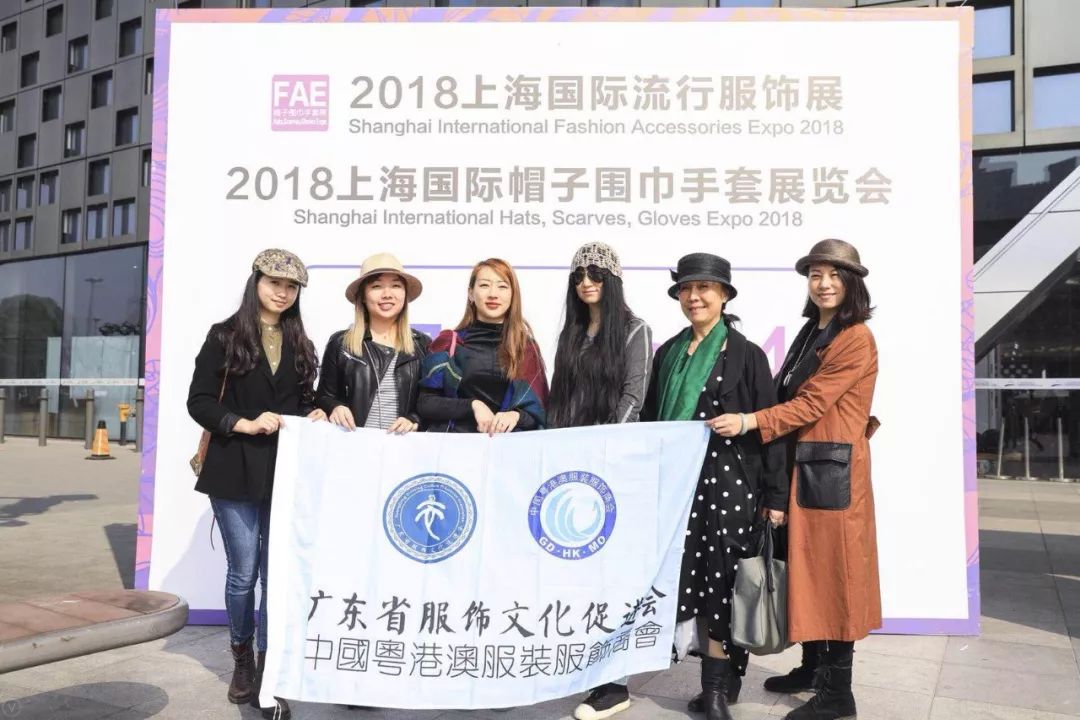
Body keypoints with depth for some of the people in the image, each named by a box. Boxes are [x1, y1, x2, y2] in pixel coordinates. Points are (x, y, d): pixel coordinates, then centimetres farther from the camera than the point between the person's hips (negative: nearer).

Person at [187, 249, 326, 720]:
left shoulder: (300, 344, 13)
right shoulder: (224, 336, 1)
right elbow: (198, 402, -3)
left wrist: (314, 415, -3)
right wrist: (244, 424, -17)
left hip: (287, 471, 3)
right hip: (235, 471, -3)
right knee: (244, 572, 3)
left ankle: (267, 671, 11)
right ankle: (242, 660, 27)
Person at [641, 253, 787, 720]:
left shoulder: (747, 354, -1)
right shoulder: (669, 353, 12)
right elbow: (650, 421, 16)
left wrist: (775, 497, -7)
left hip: (731, 484, -4)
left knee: (722, 581, -2)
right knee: (682, 577, 1)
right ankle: (718, 682, 17)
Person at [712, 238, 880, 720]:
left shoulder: (856, 339, -11)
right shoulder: (811, 332, 16)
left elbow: (814, 401, -17)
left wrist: (750, 422, -21)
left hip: (833, 469, -8)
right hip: (802, 463, 8)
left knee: (833, 570, -3)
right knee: (806, 566, 13)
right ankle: (812, 666, 27)